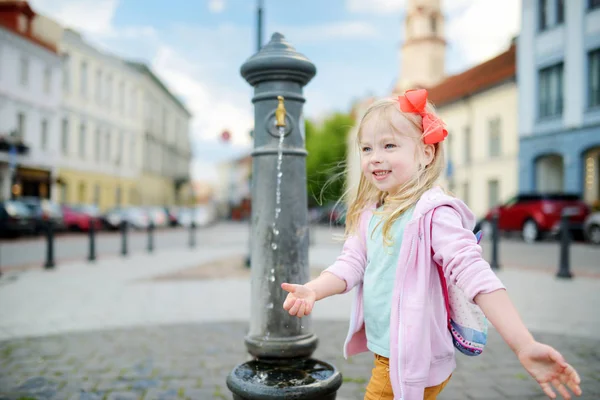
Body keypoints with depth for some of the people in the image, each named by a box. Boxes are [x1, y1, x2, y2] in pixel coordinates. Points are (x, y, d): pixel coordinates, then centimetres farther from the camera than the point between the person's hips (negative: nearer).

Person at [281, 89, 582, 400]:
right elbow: (351, 263, 0)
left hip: (412, 363, -7)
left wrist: (525, 346, -33)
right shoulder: (369, 213, 4)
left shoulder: (433, 213, -20)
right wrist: (312, 290, -18)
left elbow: (473, 274, -27)